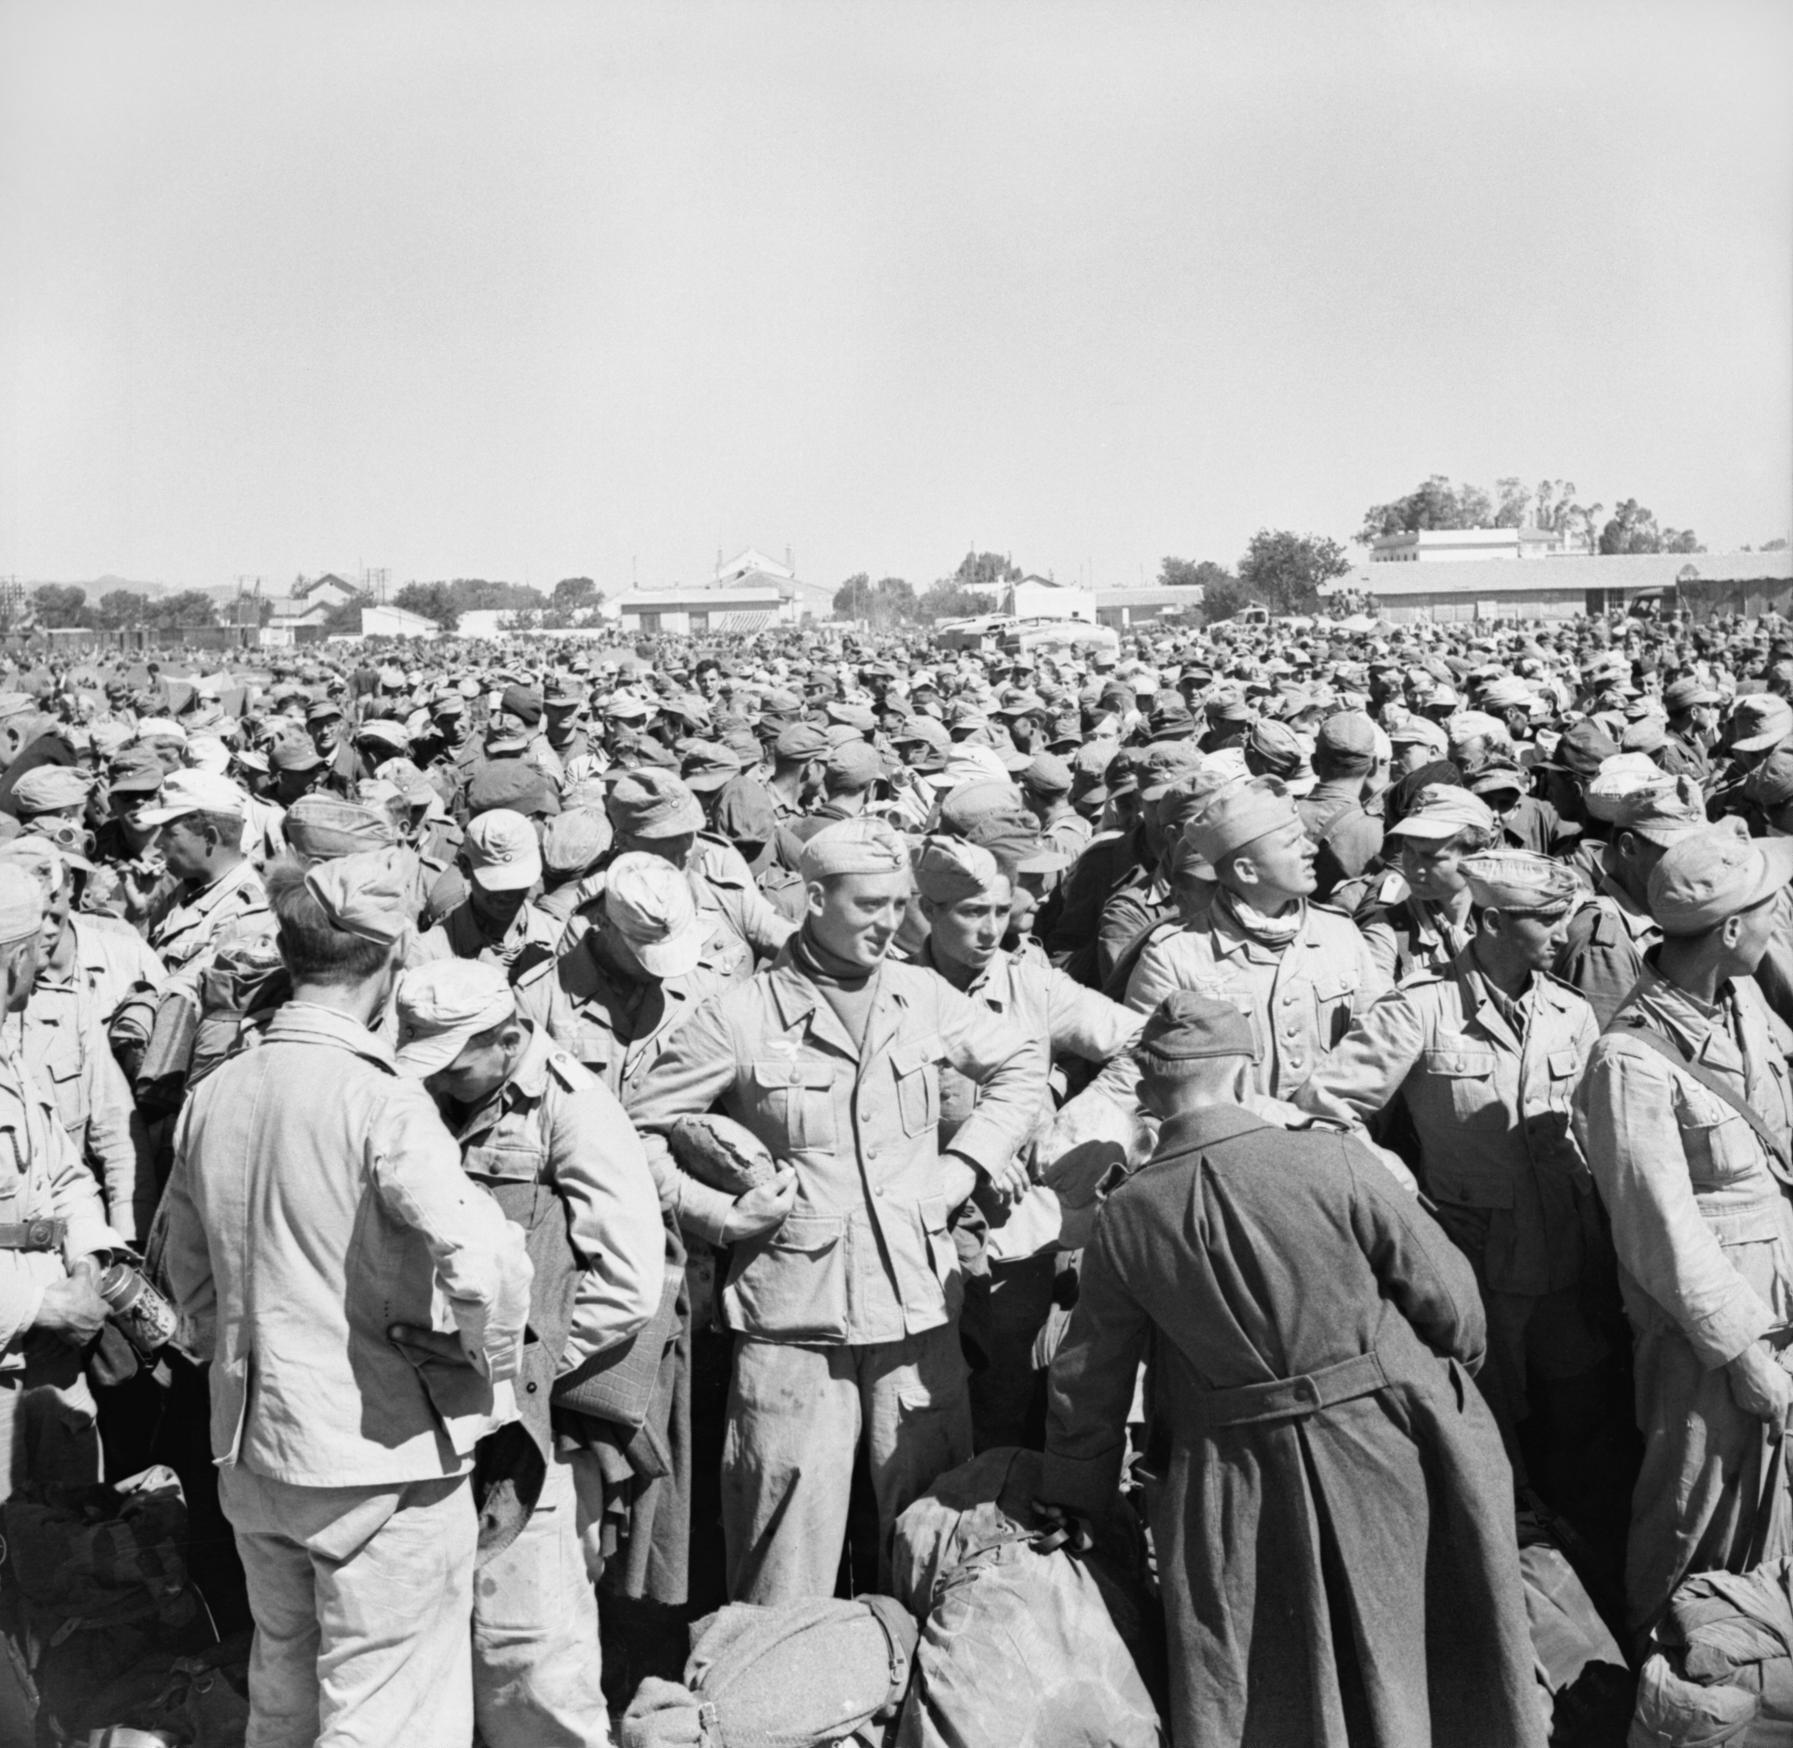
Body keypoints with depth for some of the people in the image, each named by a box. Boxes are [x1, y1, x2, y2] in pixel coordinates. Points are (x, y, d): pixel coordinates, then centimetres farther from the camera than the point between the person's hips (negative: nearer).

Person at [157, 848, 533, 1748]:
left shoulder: (213, 1094, 1)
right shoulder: (378, 1097, -20)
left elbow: (187, 1268, 13)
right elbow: (481, 1260, -30)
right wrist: (492, 1369, -12)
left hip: (251, 1451, 7)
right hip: (383, 1451, -7)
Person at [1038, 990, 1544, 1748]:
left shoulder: (1124, 1218, -9)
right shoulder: (1334, 1162, -16)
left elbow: (1089, 1380, 1)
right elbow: (1449, 1299, -8)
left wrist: (1072, 1499, 16)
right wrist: (1452, 1372, 15)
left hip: (1237, 1479, 1)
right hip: (1383, 1440, 0)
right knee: (1393, 1667, 22)